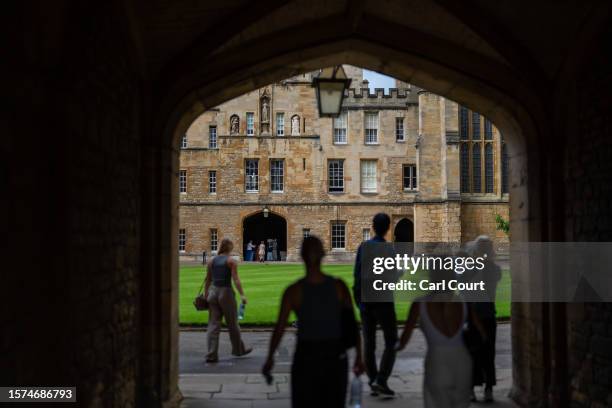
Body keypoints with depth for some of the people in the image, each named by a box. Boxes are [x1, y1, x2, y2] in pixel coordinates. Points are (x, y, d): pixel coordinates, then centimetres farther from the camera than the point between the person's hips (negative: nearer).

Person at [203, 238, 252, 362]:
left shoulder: (211, 261, 8)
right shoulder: (231, 261, -6)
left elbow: (208, 280, 11)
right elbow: (236, 279, -16)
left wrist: (206, 294, 20)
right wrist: (242, 295, -19)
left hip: (213, 292, 4)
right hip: (226, 292, -4)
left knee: (213, 324, 4)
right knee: (232, 324, 11)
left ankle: (212, 354, -2)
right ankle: (238, 349, 28)